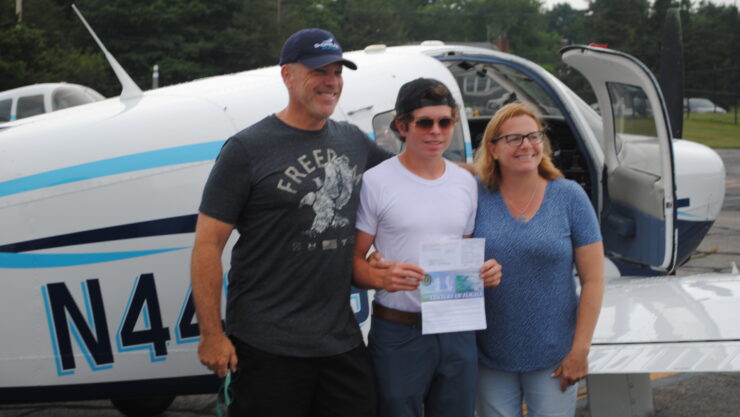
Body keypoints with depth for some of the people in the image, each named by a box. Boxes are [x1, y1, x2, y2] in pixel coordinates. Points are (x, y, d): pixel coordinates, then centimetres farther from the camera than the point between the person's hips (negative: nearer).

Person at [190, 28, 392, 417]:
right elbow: (207, 245, -9)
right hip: (268, 347, -5)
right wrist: (211, 334, -12)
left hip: (343, 340, 5)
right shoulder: (246, 149, -8)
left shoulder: (353, 141, 8)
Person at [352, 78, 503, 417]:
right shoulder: (375, 182, -7)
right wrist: (382, 277, -26)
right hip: (398, 334, -5)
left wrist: (485, 271, -1)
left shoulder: (466, 182, 10)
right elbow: (353, 261, -6)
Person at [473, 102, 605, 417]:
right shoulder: (478, 196, -4)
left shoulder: (569, 196, -5)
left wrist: (580, 350, -6)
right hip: (490, 356, 1)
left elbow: (593, 279, -4)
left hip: (553, 359, -1)